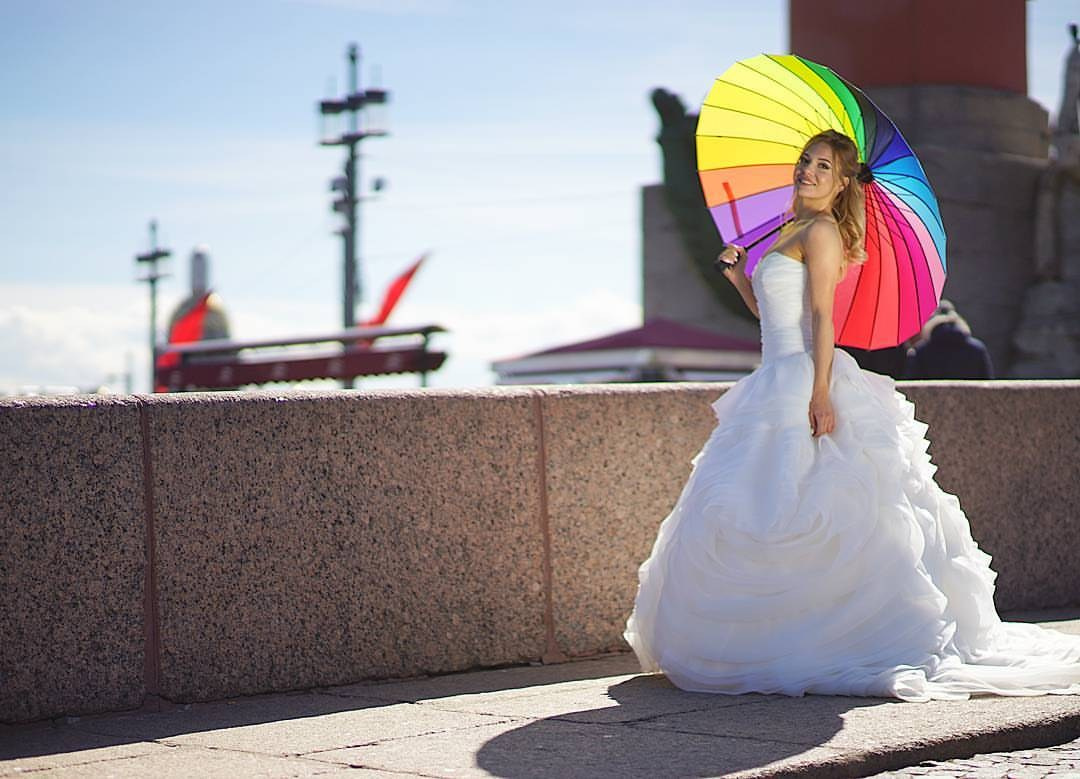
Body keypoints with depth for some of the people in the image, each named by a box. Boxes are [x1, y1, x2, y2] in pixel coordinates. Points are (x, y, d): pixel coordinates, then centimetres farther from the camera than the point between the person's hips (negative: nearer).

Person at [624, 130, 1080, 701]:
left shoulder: (821, 230, -7)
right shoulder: (792, 231, 20)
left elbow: (822, 315, -15)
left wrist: (821, 390, -22)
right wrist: (739, 275, 10)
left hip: (804, 380, -10)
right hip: (776, 385, 10)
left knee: (796, 514, -11)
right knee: (759, 513, 9)